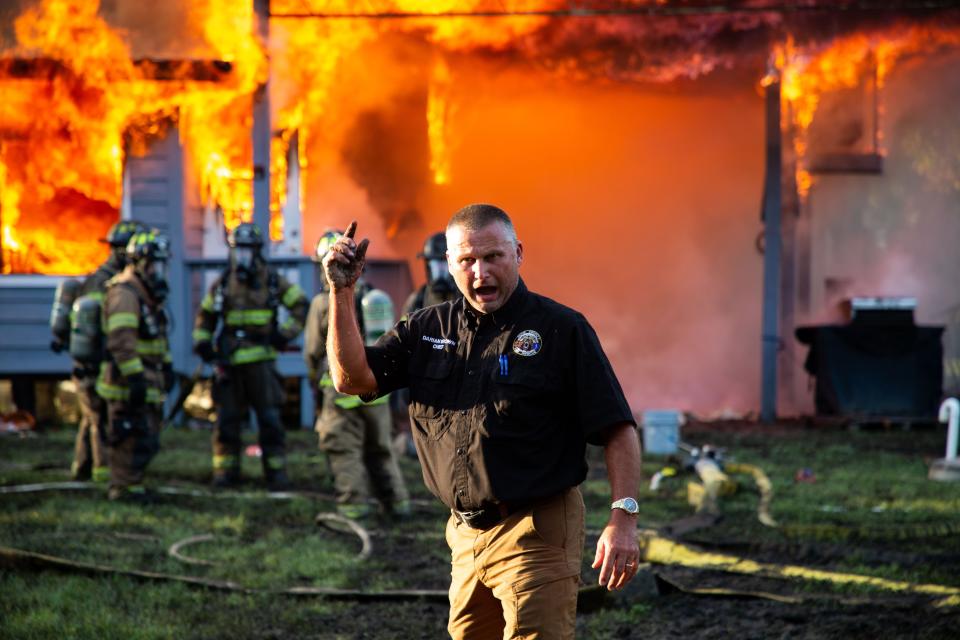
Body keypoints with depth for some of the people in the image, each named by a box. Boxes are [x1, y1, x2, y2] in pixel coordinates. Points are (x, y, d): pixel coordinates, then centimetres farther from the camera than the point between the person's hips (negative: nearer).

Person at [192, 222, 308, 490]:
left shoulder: (272, 280, 2)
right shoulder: (222, 284, 8)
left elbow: (301, 304, 8)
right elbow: (205, 316, 19)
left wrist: (285, 333, 0)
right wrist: (202, 342, 6)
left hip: (260, 360, -2)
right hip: (229, 360, 2)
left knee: (270, 418, -5)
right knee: (226, 418, 2)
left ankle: (276, 472, -1)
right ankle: (226, 470, 9)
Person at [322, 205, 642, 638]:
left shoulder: (561, 329, -4)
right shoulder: (426, 329, 11)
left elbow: (618, 430, -8)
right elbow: (351, 378, 3)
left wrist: (623, 517, -18)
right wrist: (342, 292, -5)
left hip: (537, 536, -6)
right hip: (466, 536, 6)